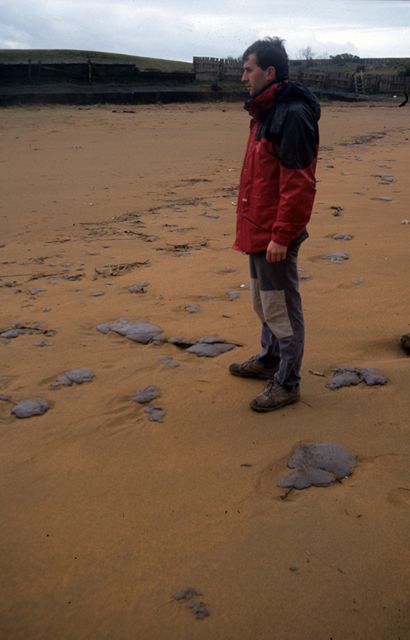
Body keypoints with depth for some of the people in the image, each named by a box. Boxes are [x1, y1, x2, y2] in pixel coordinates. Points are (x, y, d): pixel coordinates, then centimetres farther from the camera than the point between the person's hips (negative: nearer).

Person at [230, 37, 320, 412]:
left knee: (281, 309, 1)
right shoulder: (266, 111, 13)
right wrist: (254, 226, 19)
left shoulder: (292, 115, -18)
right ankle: (270, 360, 39)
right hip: (258, 229, 10)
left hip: (275, 234, -10)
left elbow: (299, 184, -23)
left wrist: (281, 236, -23)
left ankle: (287, 383, 14)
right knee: (263, 302, 21)